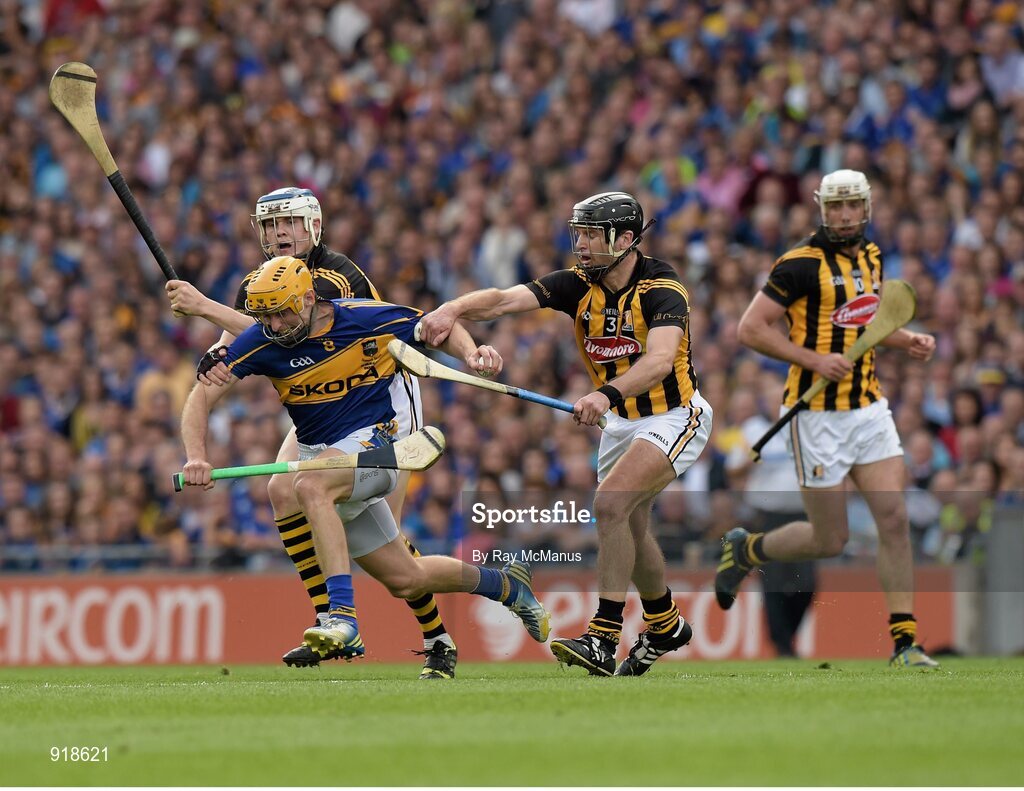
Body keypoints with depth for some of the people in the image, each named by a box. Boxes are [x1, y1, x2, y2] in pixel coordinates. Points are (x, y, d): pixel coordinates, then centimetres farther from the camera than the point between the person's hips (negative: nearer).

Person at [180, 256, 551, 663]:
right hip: (321, 456, 4)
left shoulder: (369, 319, -13)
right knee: (404, 580, 8)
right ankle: (506, 583, 33)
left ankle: (343, 614, -42)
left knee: (310, 485, -37)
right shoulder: (261, 341, -9)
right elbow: (202, 395, -11)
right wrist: (196, 457, -27)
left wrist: (472, 353, -18)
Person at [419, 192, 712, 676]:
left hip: (674, 416, -8)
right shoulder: (578, 285, -8)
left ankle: (603, 639, -25)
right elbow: (504, 300, -21)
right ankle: (665, 627, 42)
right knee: (629, 527, 17)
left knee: (609, 504, -25)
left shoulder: (661, 291, -24)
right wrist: (452, 310, -40)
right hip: (620, 420, 8)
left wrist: (607, 393, -57)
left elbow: (660, 360, -41)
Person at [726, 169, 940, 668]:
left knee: (895, 520, -5)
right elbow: (750, 328, -14)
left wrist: (907, 340, 9)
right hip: (819, 415, -6)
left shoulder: (871, 257, 10)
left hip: (869, 408, 6)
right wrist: (814, 359, -22)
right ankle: (744, 549, 28)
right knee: (830, 542, 1)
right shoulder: (802, 264, -13)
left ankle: (904, 642, -1)